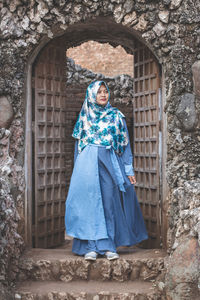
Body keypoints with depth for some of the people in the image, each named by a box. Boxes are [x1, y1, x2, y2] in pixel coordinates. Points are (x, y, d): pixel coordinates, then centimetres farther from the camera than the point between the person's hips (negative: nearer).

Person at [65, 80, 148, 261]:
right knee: (90, 202, -6)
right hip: (88, 163, 0)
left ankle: (109, 247, 4)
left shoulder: (116, 116, 9)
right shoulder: (84, 116, 12)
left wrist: (129, 170, 2)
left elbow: (125, 143, 8)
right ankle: (92, 247, -3)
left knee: (110, 202, -2)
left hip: (110, 163, 0)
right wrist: (79, 169, 10)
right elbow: (78, 144, 15)